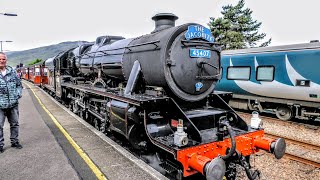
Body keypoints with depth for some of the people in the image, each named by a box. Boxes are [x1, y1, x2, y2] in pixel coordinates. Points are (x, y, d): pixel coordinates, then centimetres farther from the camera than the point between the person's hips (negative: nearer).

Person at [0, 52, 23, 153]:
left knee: (15, 124, 14)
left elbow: (19, 84, 15)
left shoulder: (12, 71, 7)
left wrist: (18, 94, 1)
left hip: (13, 104, 3)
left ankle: (14, 141, 28)